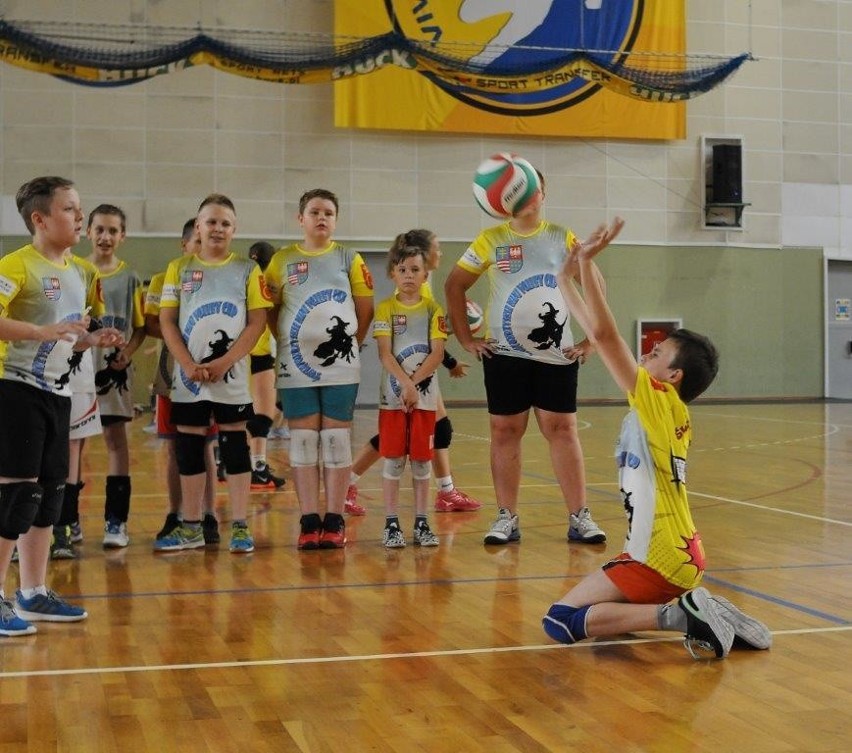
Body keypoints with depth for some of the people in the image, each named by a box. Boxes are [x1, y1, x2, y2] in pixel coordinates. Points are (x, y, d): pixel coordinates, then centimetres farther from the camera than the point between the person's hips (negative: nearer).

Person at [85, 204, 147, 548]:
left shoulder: (130, 278, 3)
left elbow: (141, 326, 4)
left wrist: (127, 351, -13)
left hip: (114, 367, -1)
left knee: (116, 437, -2)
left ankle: (116, 521, 1)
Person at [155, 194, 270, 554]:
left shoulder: (247, 270, 2)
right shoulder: (179, 268, 6)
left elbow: (257, 322, -4)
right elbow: (167, 322, 2)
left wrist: (224, 363, -14)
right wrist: (189, 365, -11)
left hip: (232, 376, -2)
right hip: (187, 376, 2)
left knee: (234, 447, 1)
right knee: (188, 449, 7)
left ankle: (240, 527, 7)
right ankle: (191, 528, 17)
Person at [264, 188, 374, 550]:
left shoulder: (349, 259, 4)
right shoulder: (282, 260, 4)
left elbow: (366, 310, 7)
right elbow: (269, 311, 7)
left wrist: (350, 342, 4)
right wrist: (288, 343, 1)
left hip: (340, 366, 0)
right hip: (296, 367, 0)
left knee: (337, 439, 2)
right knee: (303, 440, 2)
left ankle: (334, 520, 7)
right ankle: (309, 521, 7)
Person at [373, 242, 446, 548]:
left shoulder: (433, 309, 3)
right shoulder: (386, 309, 0)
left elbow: (437, 354, -5)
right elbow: (385, 354, -8)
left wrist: (413, 383, -16)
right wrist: (405, 383, -21)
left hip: (425, 396, 1)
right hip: (392, 396, -1)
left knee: (422, 460, 6)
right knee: (393, 460, 2)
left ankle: (421, 523, 14)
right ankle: (391, 525, 7)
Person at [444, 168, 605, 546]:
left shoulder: (563, 238, 4)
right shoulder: (491, 240, 2)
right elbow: (454, 286, 7)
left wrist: (590, 342, 1)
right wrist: (466, 339, 1)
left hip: (557, 355, 0)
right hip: (504, 355, 0)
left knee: (562, 429, -2)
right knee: (505, 431, 2)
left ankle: (579, 517, 2)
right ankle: (506, 518, 10)